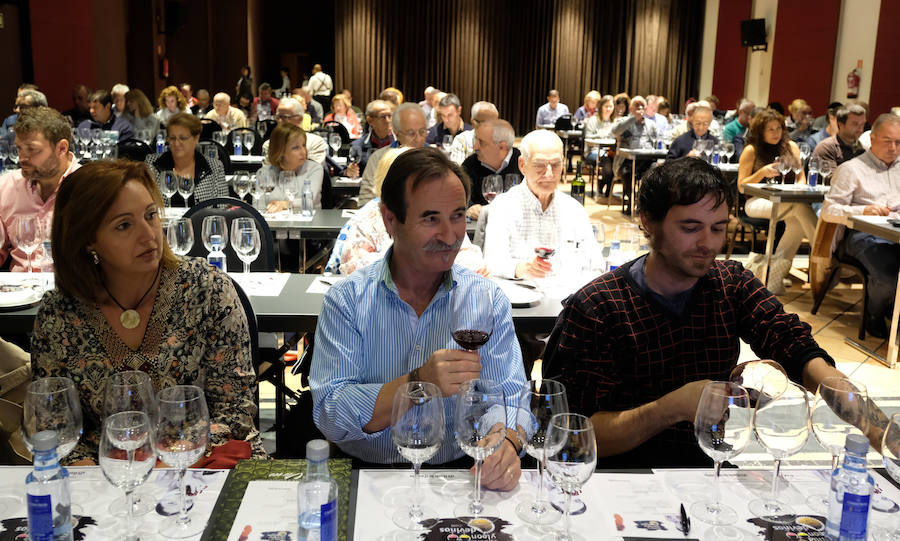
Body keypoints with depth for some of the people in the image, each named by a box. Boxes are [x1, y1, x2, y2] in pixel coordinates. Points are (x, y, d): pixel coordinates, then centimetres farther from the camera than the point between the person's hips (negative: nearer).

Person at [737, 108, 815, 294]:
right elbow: (741, 187, 1)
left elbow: (801, 178, 19)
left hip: (787, 201, 4)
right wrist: (763, 172, -14)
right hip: (757, 202, -4)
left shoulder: (791, 147, 16)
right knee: (801, 208, -34)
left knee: (798, 221, -33)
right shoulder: (751, 151, 3)